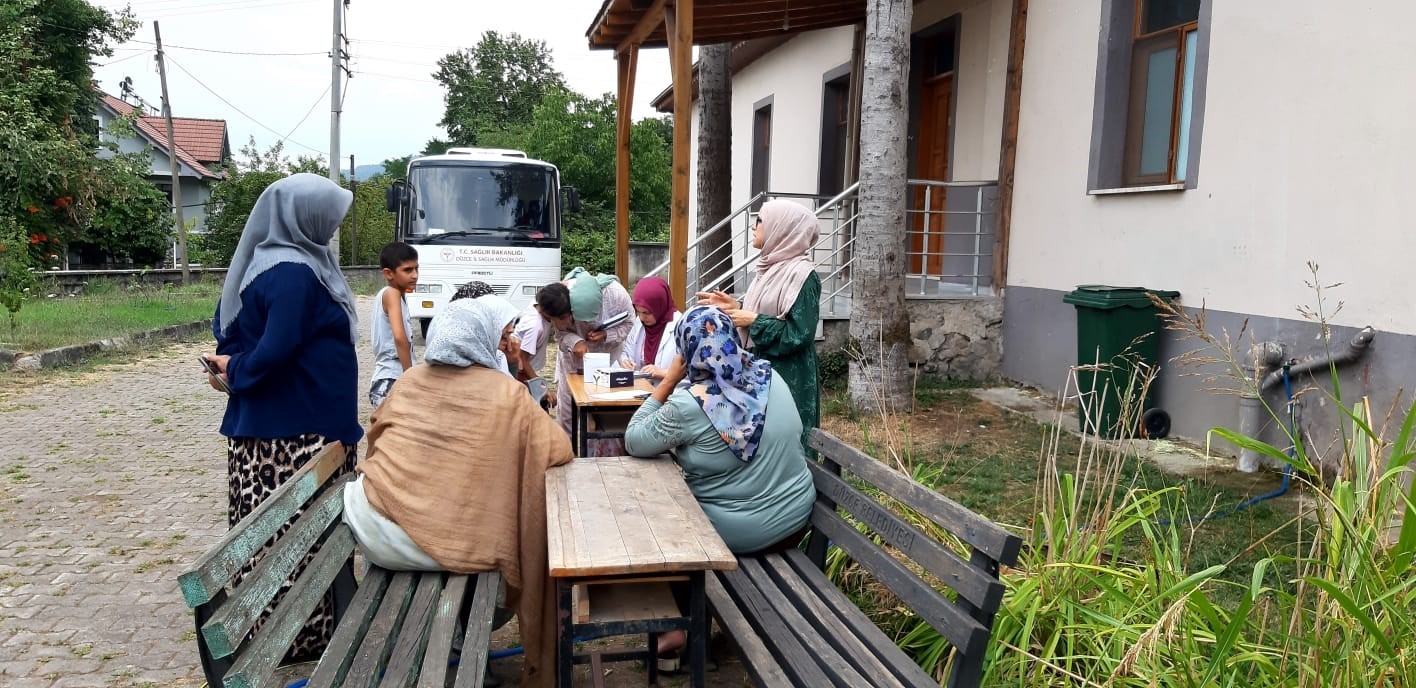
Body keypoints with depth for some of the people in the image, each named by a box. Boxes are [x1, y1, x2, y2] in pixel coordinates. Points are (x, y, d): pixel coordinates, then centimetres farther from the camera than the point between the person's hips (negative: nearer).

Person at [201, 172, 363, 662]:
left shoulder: (264, 261, 11)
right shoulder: (295, 273, -20)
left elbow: (226, 325, 20)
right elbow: (275, 352, -25)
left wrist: (230, 363, 6)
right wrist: (235, 373, -9)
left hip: (266, 424, 10)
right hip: (297, 431, -10)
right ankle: (300, 635, 11)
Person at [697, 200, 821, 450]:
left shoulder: (802, 274, -16)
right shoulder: (773, 268, 10)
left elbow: (799, 334, -21)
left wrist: (753, 321, -16)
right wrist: (736, 307, 4)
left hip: (788, 378, -9)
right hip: (760, 372, 9)